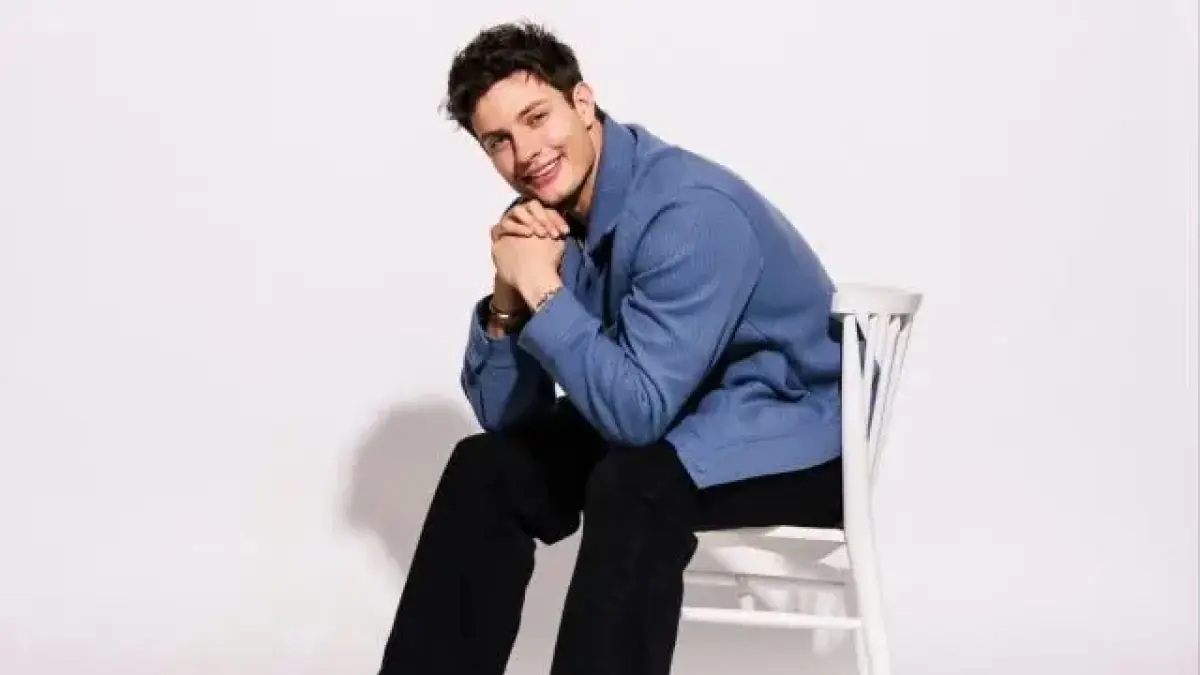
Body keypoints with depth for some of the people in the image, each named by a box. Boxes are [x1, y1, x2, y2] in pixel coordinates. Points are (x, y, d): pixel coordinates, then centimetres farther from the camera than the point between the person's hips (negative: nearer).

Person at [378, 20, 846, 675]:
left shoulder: (690, 211, -27)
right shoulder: (552, 215, -4)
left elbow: (638, 410, -31)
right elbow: (504, 414, -1)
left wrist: (542, 291, -26)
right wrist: (509, 295, -17)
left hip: (789, 434, -8)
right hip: (674, 418, 8)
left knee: (631, 485, -33)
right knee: (486, 465, 0)